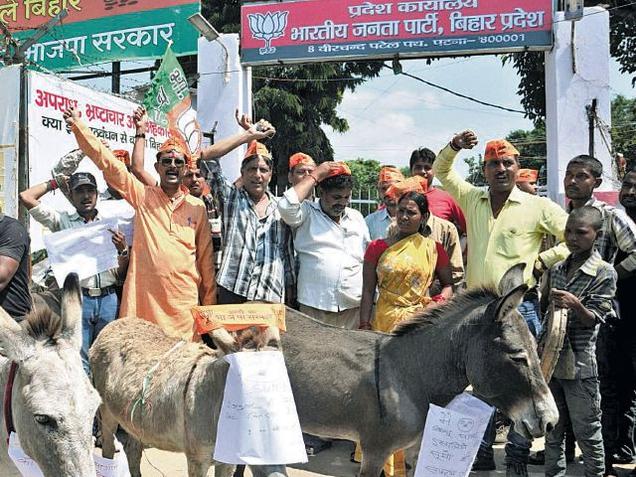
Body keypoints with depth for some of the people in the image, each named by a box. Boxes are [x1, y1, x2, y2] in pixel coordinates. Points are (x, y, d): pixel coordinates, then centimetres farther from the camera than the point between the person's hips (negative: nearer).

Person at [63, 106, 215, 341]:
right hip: (144, 299, -1)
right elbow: (107, 162, 2)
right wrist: (77, 124, -5)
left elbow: (205, 257, 12)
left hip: (184, 300, 1)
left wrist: (209, 302, 10)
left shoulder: (197, 206, 10)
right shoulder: (142, 196, 7)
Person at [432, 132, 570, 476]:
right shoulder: (472, 199, 10)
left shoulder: (539, 206, -1)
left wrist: (542, 260, -7)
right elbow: (442, 171, 22)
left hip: (519, 306, -4)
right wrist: (453, 147, 5)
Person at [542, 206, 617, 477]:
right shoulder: (557, 269, 9)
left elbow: (594, 320, -12)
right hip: (550, 361, 5)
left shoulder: (604, 273, -7)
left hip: (580, 366, -5)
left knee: (587, 433, 4)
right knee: (552, 433, 14)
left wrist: (575, 305, -28)